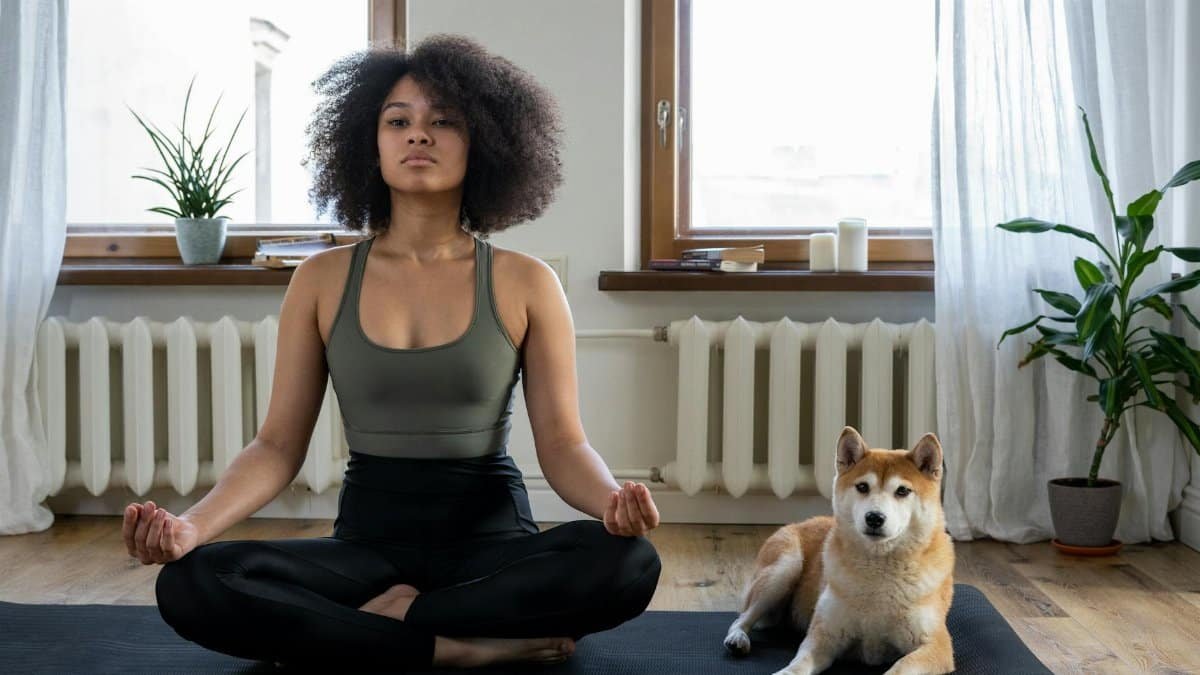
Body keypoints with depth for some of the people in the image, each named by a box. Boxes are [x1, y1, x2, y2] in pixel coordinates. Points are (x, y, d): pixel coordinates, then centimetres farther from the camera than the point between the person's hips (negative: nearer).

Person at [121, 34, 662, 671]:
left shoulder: (525, 284, -1)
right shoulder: (322, 281, 3)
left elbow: (562, 443, -3)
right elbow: (279, 444, 1)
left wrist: (613, 499, -27)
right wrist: (191, 524, -18)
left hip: (492, 535, 0)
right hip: (368, 536, 1)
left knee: (627, 562, -32)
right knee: (190, 586, -26)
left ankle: (389, 617, -16)